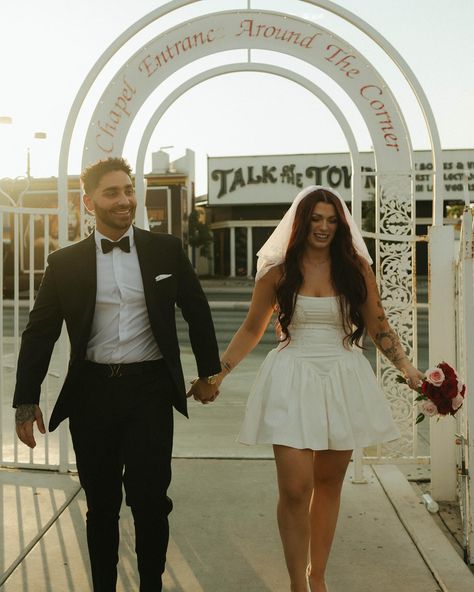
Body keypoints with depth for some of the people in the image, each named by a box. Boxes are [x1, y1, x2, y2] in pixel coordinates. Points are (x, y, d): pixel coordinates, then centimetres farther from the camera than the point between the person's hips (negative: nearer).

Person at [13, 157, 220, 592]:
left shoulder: (166, 250, 3)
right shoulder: (65, 263, 3)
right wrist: (26, 402, 0)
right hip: (91, 393, 1)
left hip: (150, 390, -1)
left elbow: (198, 314, 11)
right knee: (101, 504, 12)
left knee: (149, 500, 1)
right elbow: (39, 334, 4)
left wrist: (209, 372, 14)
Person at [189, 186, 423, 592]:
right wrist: (217, 373, 4)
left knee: (329, 484, 10)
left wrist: (408, 369, -1)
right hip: (293, 380, -1)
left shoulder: (356, 268, 3)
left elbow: (379, 326, 9)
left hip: (343, 381, 2)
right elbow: (251, 330, 9)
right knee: (295, 488, -8)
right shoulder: (278, 272, 1)